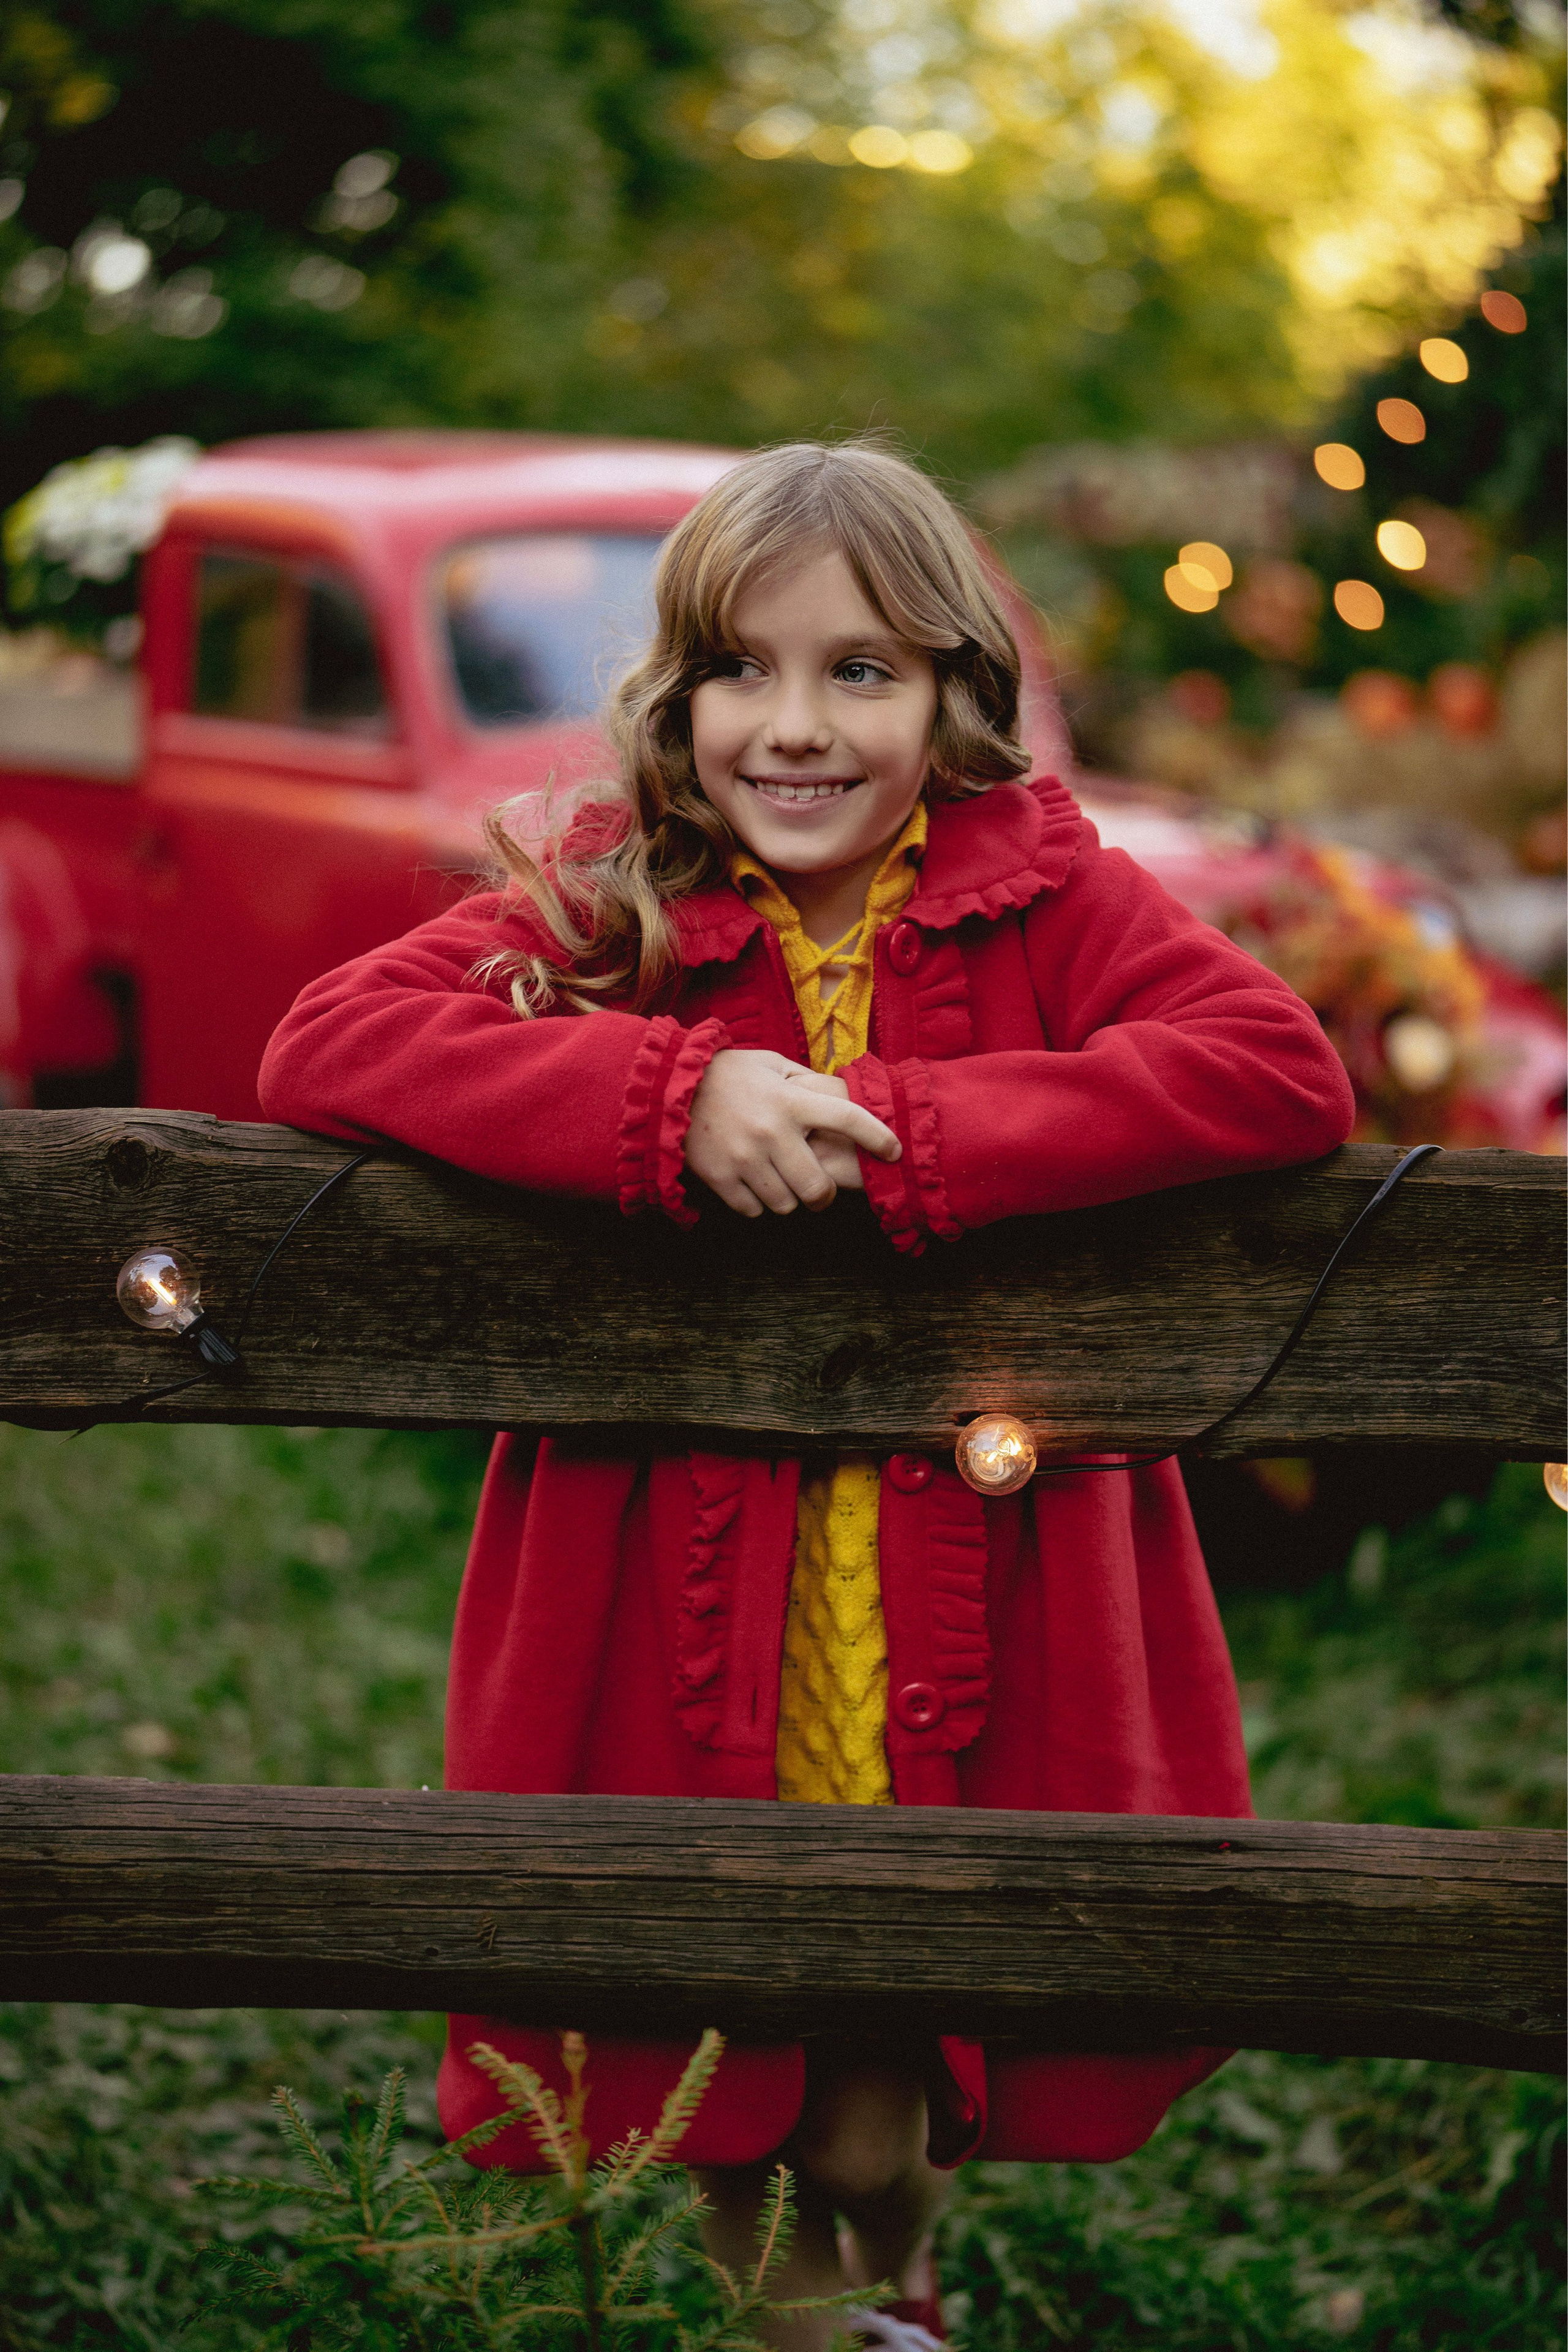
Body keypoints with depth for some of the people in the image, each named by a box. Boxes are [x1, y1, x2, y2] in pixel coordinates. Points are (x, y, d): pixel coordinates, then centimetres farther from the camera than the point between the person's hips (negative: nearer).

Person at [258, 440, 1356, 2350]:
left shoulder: (1047, 902, -2)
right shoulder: (608, 904, 0)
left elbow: (1286, 1068, -18)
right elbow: (321, 1044, -11)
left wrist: (897, 1134, -24)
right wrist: (670, 1100, -25)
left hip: (967, 1645, 0)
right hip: (677, 1631, 1)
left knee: (884, 2157, 8)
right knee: (715, 2099, 11)